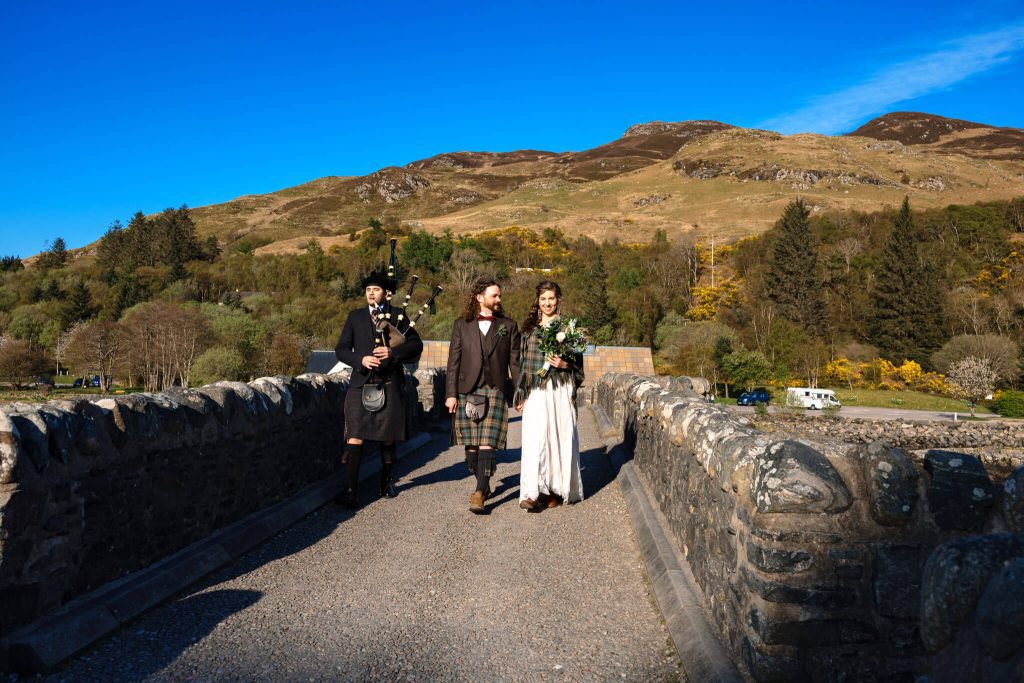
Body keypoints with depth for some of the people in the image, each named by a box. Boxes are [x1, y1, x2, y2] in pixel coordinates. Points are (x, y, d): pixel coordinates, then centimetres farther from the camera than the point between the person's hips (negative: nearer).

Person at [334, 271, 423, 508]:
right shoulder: (355, 317, 9)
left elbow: (416, 344, 2)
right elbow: (341, 350, 5)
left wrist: (393, 352, -14)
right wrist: (361, 360, -13)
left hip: (389, 384, 0)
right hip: (361, 384, 0)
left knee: (388, 437, 11)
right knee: (355, 436, -9)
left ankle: (387, 481, 28)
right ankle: (351, 490, -9)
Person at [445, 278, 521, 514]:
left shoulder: (508, 326, 9)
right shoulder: (462, 325, 8)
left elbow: (515, 362, 8)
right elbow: (453, 361, 6)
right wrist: (451, 394, -1)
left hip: (496, 391, -1)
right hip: (467, 391, 1)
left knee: (487, 444, -11)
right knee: (471, 445, 5)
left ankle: (479, 494, -13)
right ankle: (483, 485, 24)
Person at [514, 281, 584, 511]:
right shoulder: (530, 328, 13)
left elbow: (578, 362, 5)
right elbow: (524, 361, 15)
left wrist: (565, 364, -16)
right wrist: (520, 394, 12)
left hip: (559, 392, -2)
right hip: (535, 392, 2)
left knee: (558, 438, 0)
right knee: (534, 439, -7)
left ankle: (557, 490, 13)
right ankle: (534, 492, -9)